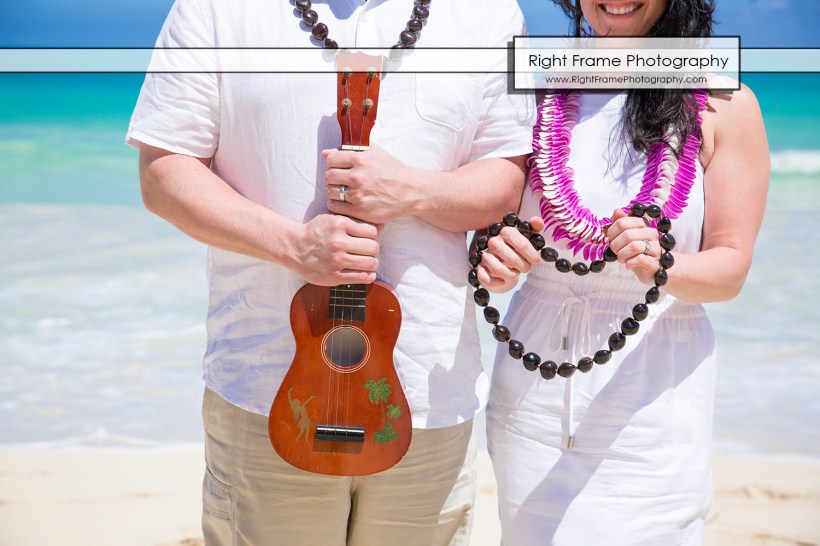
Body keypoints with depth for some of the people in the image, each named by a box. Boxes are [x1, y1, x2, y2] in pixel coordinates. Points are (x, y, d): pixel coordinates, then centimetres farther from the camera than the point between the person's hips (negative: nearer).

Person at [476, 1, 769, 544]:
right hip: (532, 392, 2)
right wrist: (496, 263, -13)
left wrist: (661, 266, -25)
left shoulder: (725, 106, 0)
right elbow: (495, 217, 11)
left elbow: (731, 266, -3)